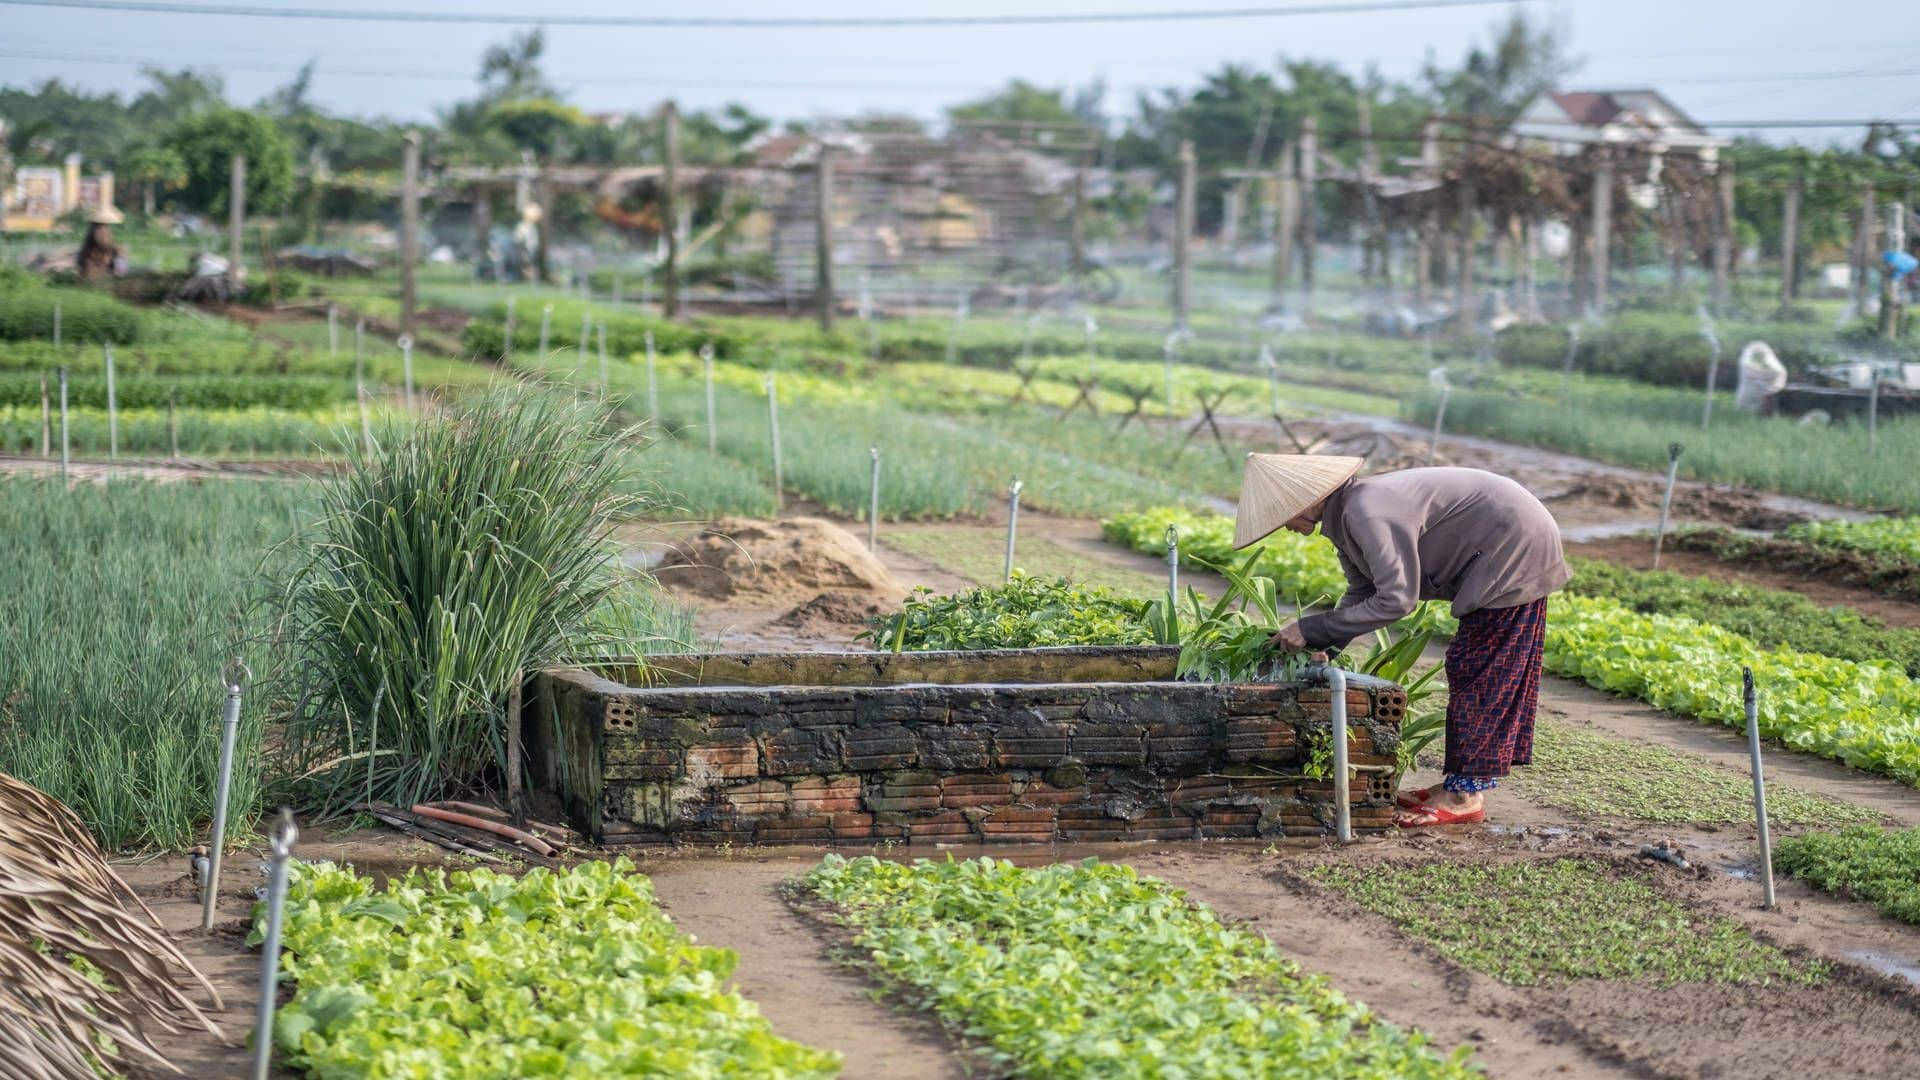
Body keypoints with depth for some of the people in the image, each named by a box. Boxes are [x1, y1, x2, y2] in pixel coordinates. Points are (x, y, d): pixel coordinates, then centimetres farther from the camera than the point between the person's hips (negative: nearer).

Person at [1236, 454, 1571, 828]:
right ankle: (1461, 782, 20)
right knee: (1469, 668, 14)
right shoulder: (1345, 515, 6)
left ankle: (1465, 796, -3)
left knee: (1476, 669, -6)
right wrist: (1320, 648, 4)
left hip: (1515, 546, -10)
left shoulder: (1367, 513, -26)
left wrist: (1313, 629, -22)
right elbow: (1361, 594, 16)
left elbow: (1395, 600, -28)